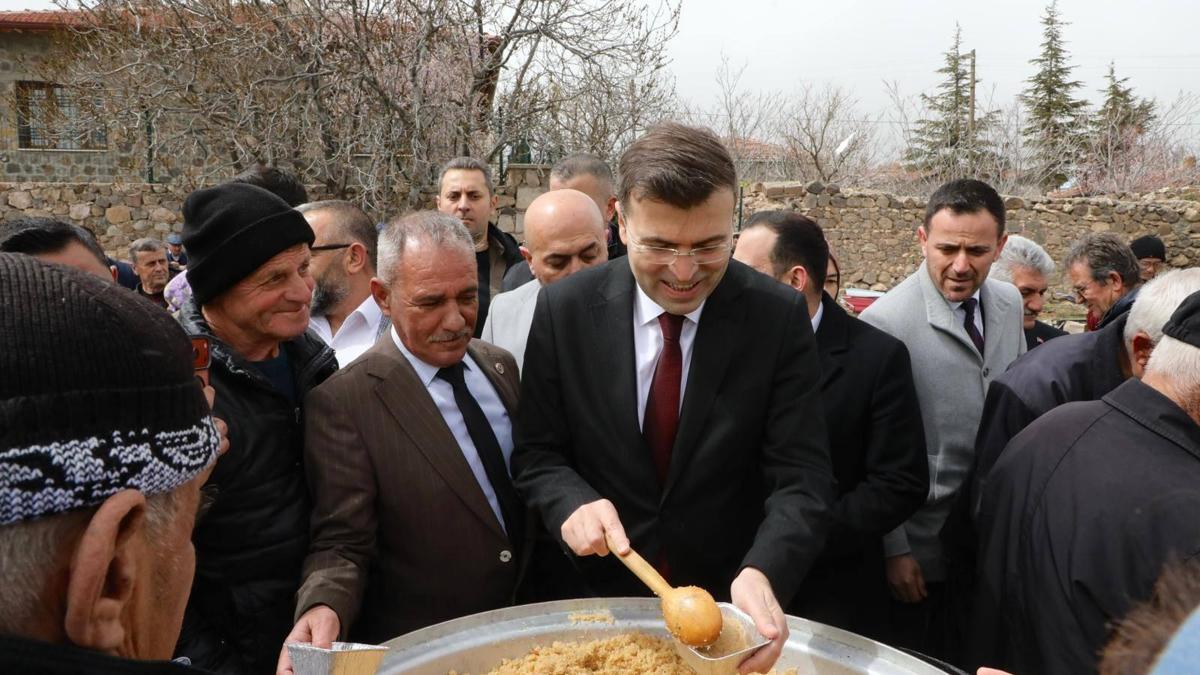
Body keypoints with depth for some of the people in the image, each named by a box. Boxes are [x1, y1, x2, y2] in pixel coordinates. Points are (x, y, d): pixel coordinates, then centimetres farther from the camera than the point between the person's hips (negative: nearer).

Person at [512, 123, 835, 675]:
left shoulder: (779, 316, -15)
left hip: (731, 607, 0)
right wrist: (573, 502, -25)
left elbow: (801, 476, -16)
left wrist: (763, 573, -34)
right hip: (602, 596, 1)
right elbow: (536, 452, -4)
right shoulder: (565, 309, -12)